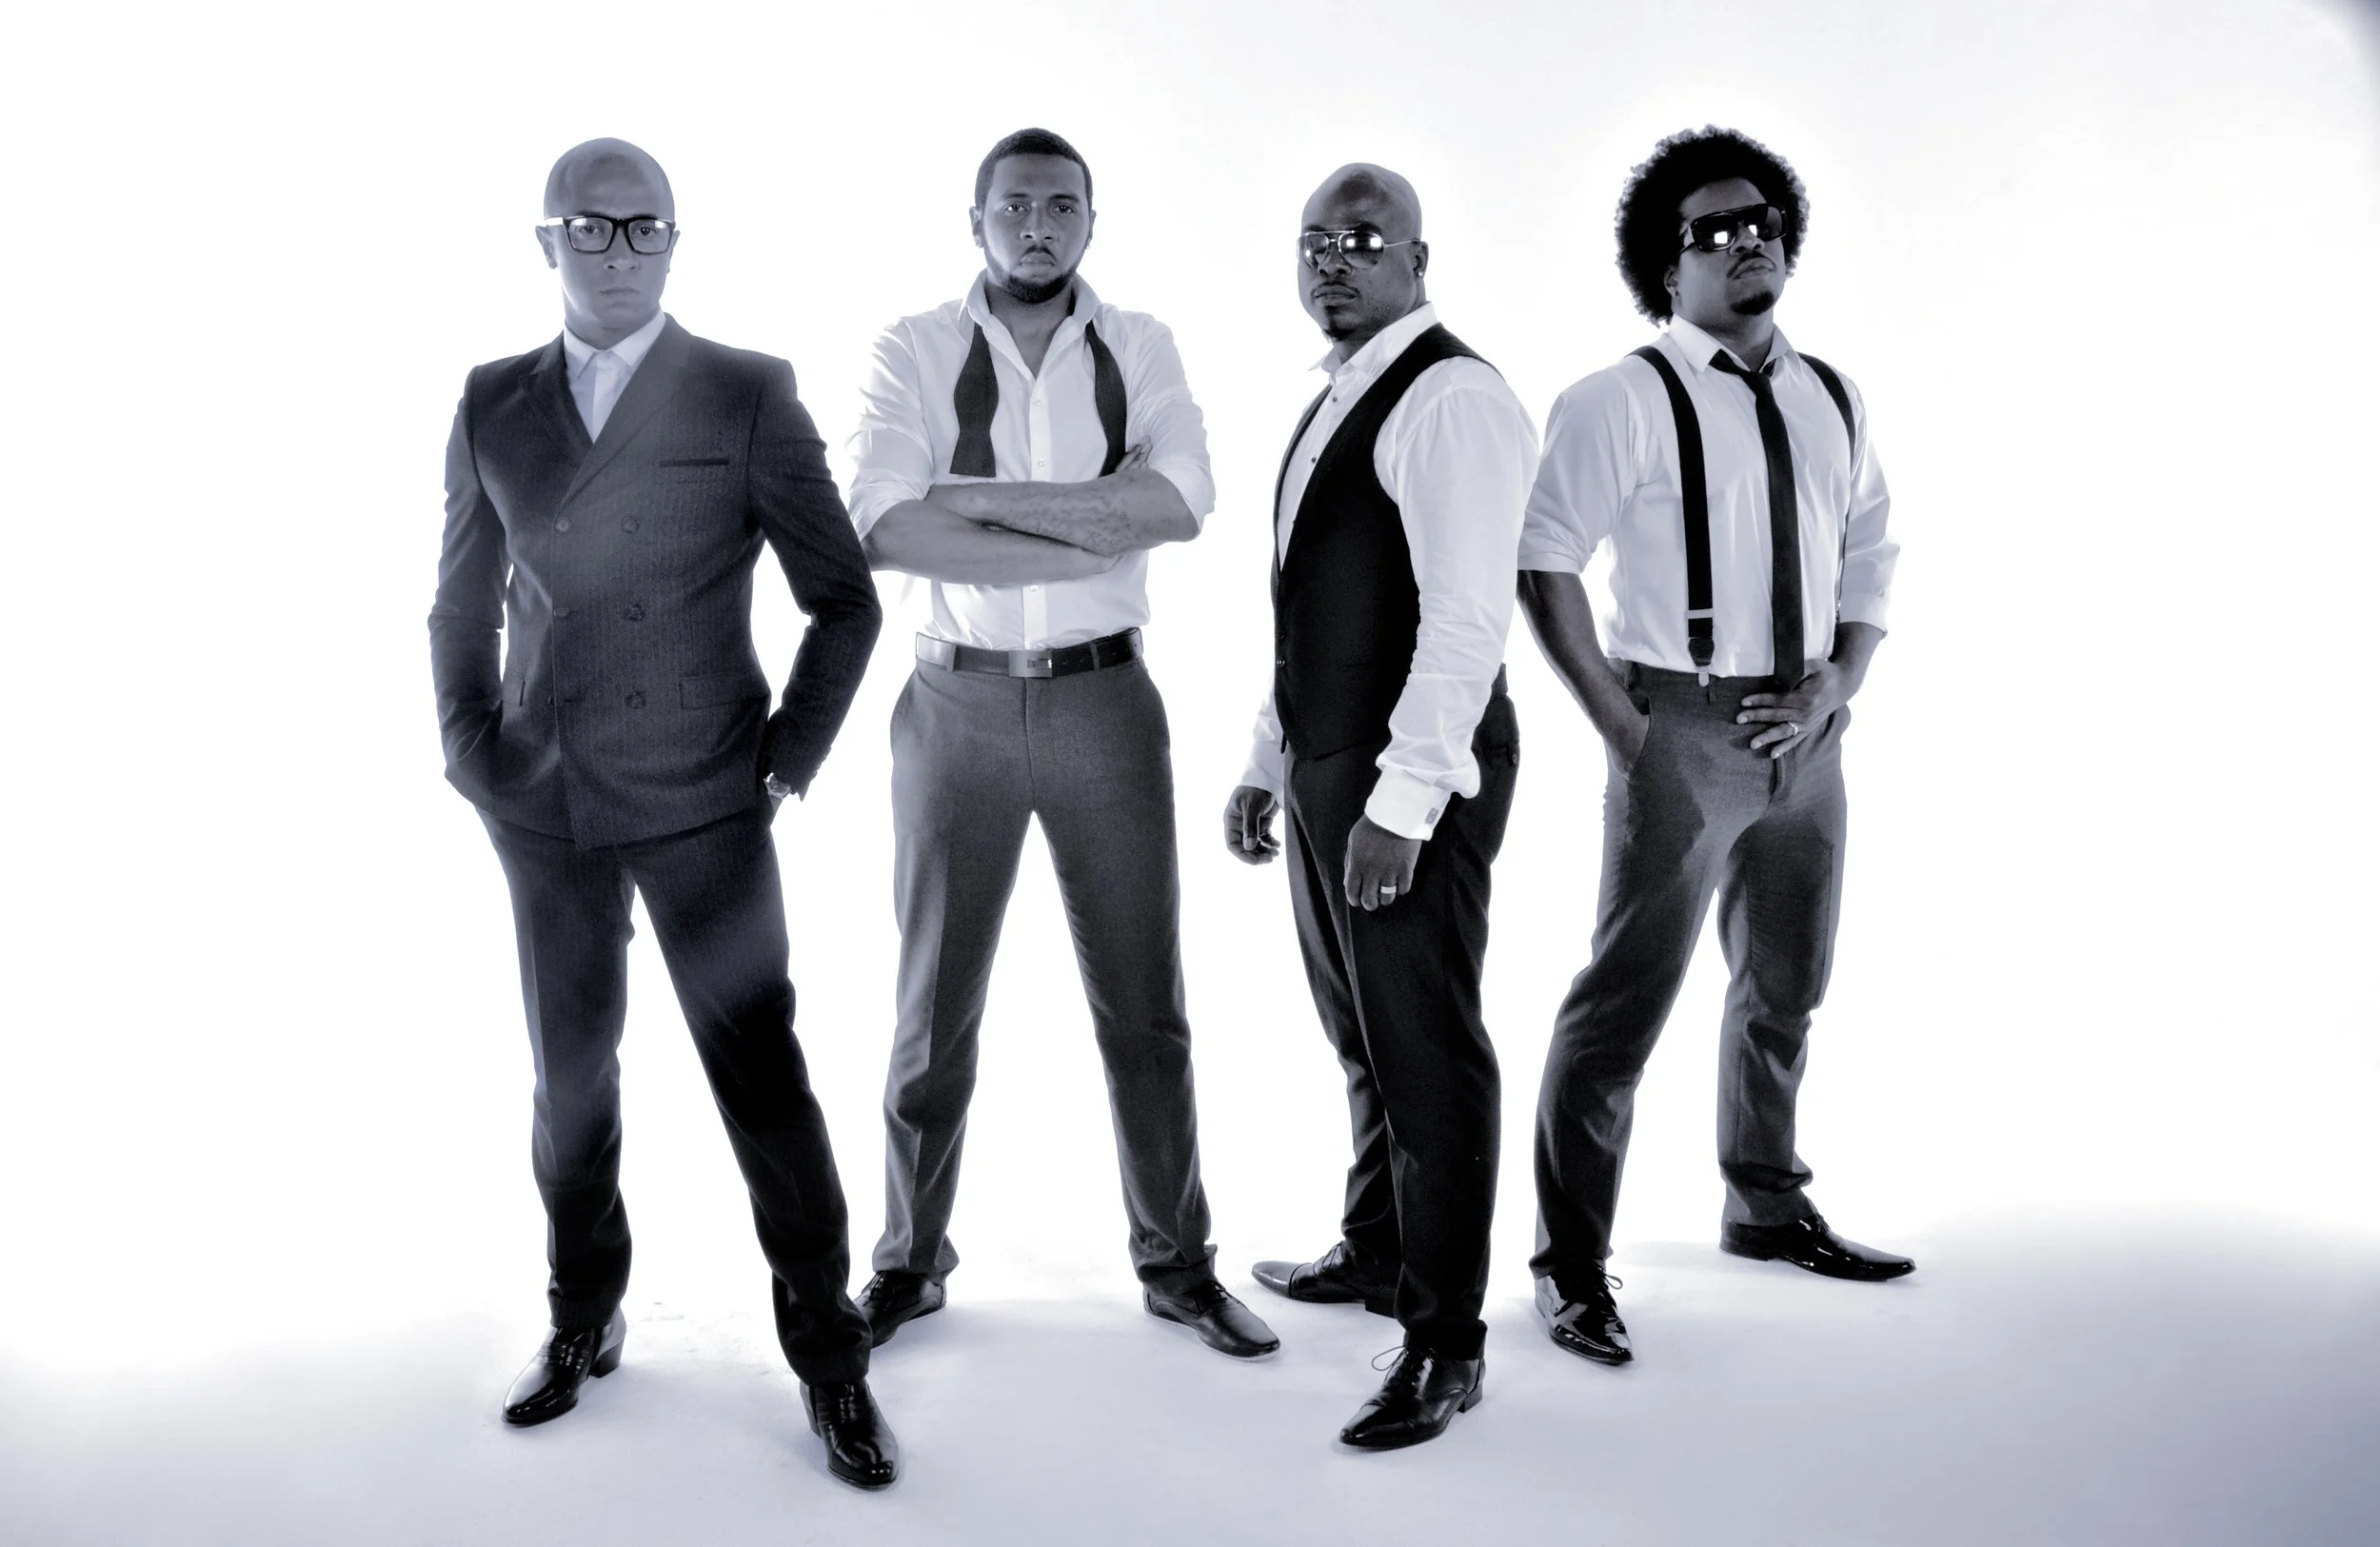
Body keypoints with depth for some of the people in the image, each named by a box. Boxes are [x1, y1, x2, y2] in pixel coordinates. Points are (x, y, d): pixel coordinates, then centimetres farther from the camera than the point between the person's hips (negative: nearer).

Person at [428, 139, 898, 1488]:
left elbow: (845, 600, -2)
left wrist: (790, 760, -6)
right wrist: (475, 755, 7)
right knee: (572, 1072, 14)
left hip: (703, 802, -3)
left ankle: (831, 1357, 13)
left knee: (762, 1073, -1)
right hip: (544, 806, 4)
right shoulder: (494, 404, 7)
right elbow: (464, 605, 15)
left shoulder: (749, 396, -4)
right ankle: (585, 1318, 32)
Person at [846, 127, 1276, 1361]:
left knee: (1143, 1003, 8)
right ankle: (910, 1261, 28)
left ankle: (1176, 1262, 24)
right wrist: (1098, 533, -18)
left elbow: (1180, 499, -16)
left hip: (1105, 702, 1)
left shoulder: (1139, 349, 3)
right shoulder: (915, 352, -2)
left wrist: (978, 495, -19)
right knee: (936, 1003, 11)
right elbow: (888, 527, -18)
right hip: (958, 703, 0)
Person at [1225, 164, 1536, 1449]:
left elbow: (1466, 614, -20)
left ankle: (1445, 1342, 9)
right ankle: (1376, 1254, 36)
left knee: (1424, 1045, -2)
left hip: (1411, 777, -9)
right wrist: (1265, 764, 18)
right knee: (1360, 1030, 19)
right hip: (1324, 762, 9)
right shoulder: (1332, 404, 17)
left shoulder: (1452, 399, -13)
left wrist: (1402, 802, -23)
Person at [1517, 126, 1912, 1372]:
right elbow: (1544, 558, -13)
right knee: (1626, 997, -5)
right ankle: (1570, 1265, 6)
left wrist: (1835, 689, -1)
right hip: (1682, 729, -7)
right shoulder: (1625, 402, -9)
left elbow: (1869, 562, 15)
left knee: (1784, 989, 19)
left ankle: (1766, 1207, 39)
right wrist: (1616, 719, -15)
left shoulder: (1833, 402, 10)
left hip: (1803, 732, 7)